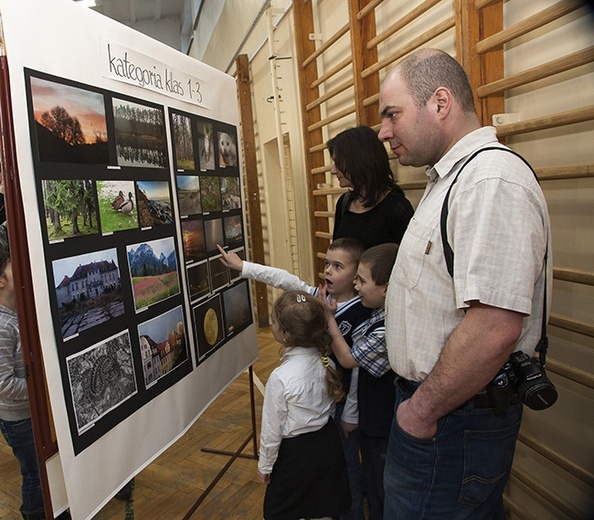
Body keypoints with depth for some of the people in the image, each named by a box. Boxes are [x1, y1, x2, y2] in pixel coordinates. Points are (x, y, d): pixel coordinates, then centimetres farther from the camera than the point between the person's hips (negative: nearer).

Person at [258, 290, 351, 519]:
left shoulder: (280, 378, -28)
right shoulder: (326, 363, -11)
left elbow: (272, 430, -16)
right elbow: (331, 406, 3)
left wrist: (264, 465, -2)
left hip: (296, 452, -5)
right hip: (327, 443, 5)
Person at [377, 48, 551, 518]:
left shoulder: (492, 181, -23)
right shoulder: (452, 178, 12)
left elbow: (495, 327, -31)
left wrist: (423, 410, -20)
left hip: (455, 419, -10)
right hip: (434, 397, 10)